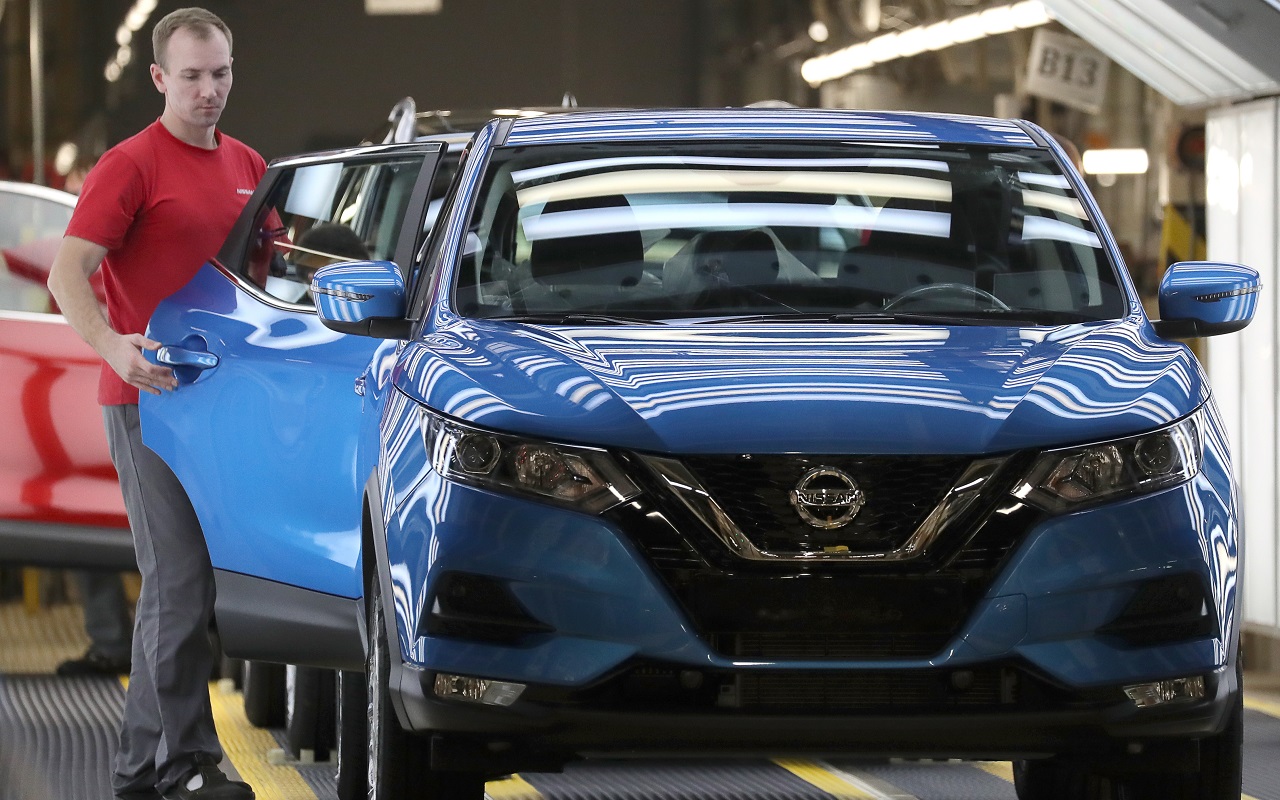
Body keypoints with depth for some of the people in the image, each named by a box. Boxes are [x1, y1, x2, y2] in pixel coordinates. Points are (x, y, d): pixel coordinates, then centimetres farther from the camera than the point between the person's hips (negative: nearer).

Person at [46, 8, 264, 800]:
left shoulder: (248, 166, 13)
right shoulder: (131, 165, -9)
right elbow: (68, 273, -17)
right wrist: (113, 345, -34)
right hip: (150, 398, -7)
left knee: (181, 585, 11)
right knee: (181, 584, -8)